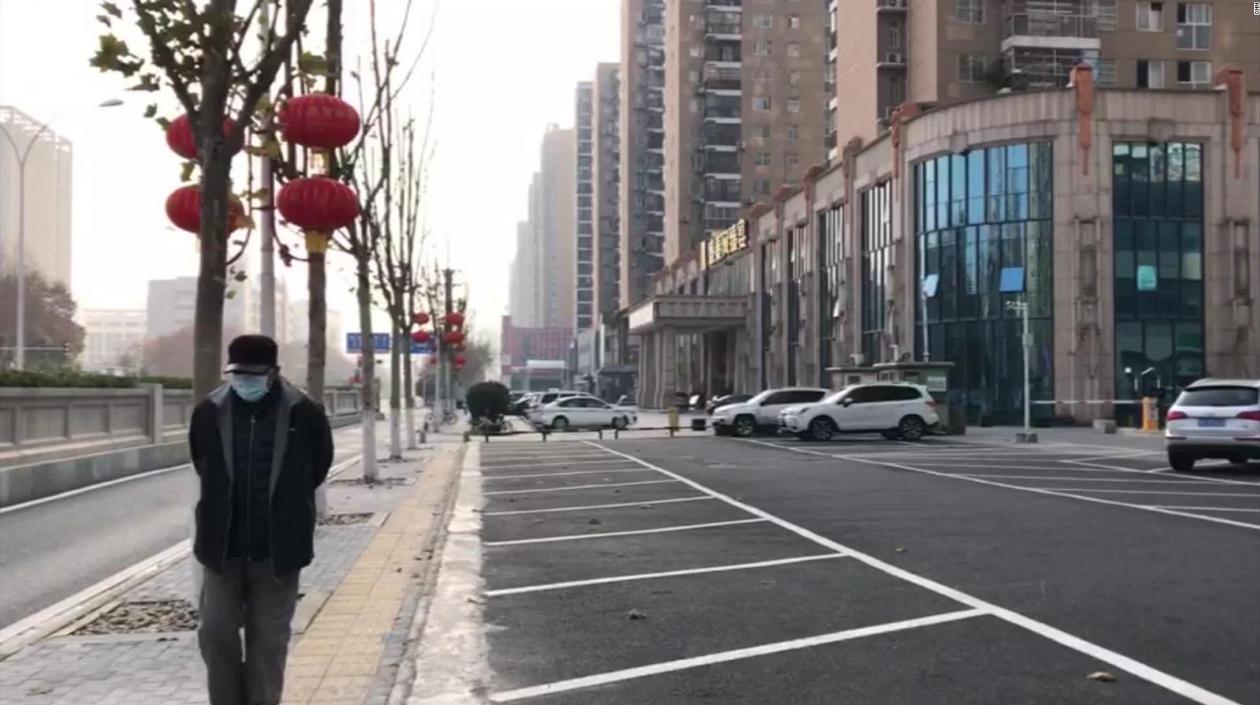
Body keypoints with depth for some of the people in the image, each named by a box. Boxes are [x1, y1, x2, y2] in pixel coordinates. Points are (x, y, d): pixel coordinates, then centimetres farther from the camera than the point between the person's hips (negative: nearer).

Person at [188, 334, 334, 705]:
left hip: (277, 548, -2)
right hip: (223, 546, 2)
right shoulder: (209, 412, -4)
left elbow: (319, 465, 4)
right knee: (216, 632, 5)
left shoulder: (304, 413, -10)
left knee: (268, 639, 8)